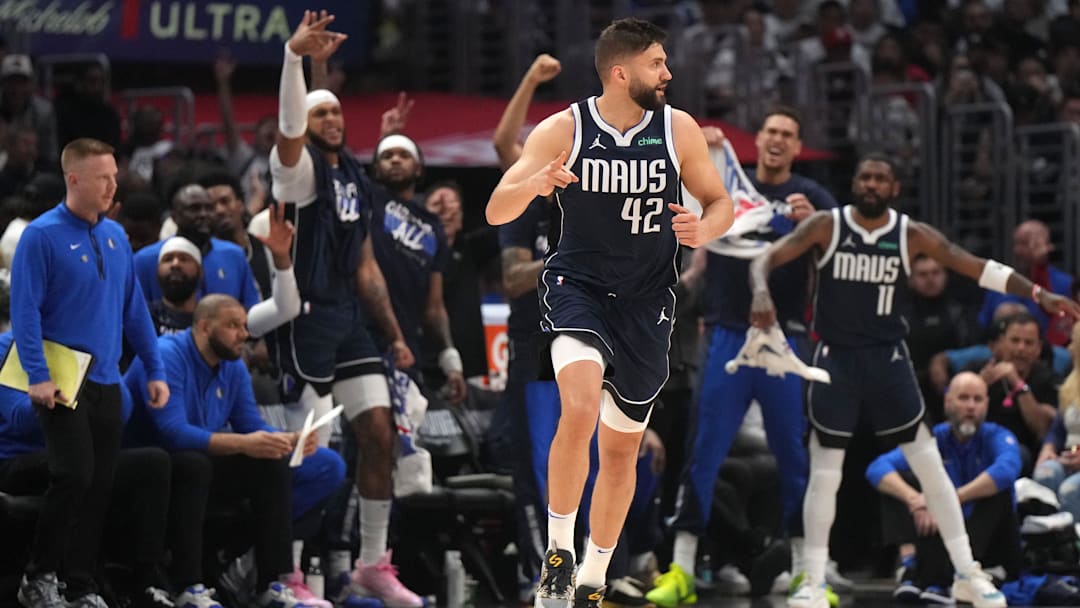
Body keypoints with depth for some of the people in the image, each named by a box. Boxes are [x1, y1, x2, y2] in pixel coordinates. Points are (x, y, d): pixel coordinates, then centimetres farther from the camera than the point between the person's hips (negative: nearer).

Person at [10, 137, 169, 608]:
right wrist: (37, 376, -19)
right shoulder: (43, 236, -9)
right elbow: (25, 311, -12)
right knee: (75, 475, -13)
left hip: (106, 380, 6)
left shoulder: (116, 237, 10)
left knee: (100, 487, 6)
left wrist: (155, 371, 11)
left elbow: (135, 309, 14)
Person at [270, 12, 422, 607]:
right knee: (312, 448, -7)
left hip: (350, 319, 7)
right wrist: (295, 54, -43)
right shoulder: (299, 166, -4)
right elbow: (287, 125, -28)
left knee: (380, 435, 3)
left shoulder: (355, 178, 18)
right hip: (307, 317, -7)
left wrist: (395, 335, 18)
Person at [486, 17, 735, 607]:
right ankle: (559, 551, -15)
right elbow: (496, 211, -11)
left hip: (647, 302, 3)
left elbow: (720, 202, 7)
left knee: (622, 446, 12)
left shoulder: (678, 129, -4)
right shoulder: (563, 130, -10)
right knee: (580, 409, -30)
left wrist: (703, 228, -17)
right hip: (578, 286, -3)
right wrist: (535, 183, -33)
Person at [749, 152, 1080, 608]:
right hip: (835, 359, -1)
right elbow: (766, 259, -11)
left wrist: (1039, 295, -13)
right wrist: (761, 292, -34)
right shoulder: (826, 226, -6)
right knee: (824, 474, 0)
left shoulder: (912, 235, -4)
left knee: (930, 465, 1)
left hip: (888, 358, 1)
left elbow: (979, 268, -4)